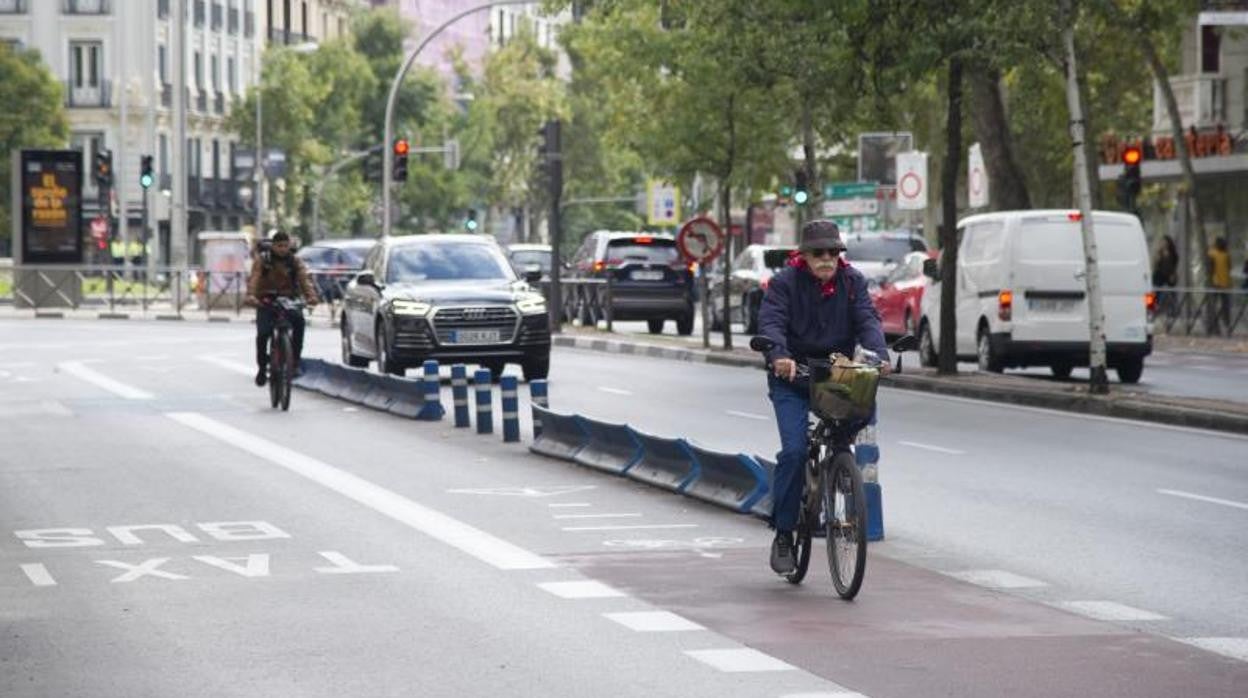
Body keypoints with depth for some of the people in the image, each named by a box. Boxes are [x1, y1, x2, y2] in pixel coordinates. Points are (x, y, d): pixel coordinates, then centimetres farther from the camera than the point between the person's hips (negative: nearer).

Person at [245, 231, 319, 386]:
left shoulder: (295, 262, 4)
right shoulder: (262, 260, 1)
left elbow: (304, 279, -12)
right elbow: (254, 278, -15)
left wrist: (311, 295, -34)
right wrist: (251, 295, -37)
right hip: (266, 302, 0)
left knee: (299, 320, -31)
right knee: (263, 333, -21)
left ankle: (295, 361, -22)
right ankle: (262, 368, 3)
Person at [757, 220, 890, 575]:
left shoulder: (852, 282, 2)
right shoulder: (785, 282, -7)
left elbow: (867, 320, -10)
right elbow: (770, 322, -20)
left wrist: (878, 354, -30)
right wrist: (779, 355, -41)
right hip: (792, 377, -3)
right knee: (794, 450, -15)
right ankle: (783, 533, -3)